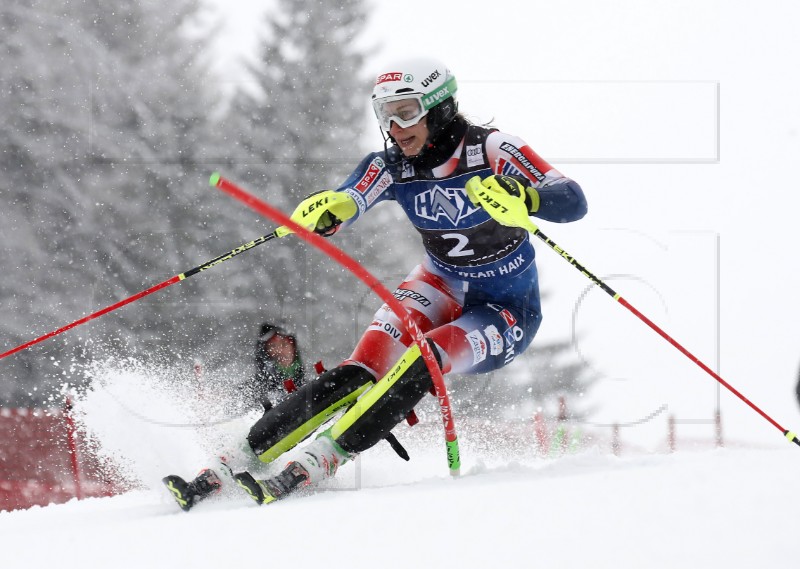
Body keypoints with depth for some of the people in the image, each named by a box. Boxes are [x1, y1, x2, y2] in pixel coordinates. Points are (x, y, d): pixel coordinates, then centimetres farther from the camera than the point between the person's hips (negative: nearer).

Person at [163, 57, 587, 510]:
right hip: (448, 287, 4)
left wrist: (522, 199, -50)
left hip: (510, 314, -4)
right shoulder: (391, 167, -8)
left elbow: (574, 202, -30)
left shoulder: (491, 150, -21)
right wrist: (324, 211, -47)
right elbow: (343, 205, -23)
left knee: (421, 362, -32)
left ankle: (310, 467, -37)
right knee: (368, 366, -25)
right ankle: (249, 451, -29)